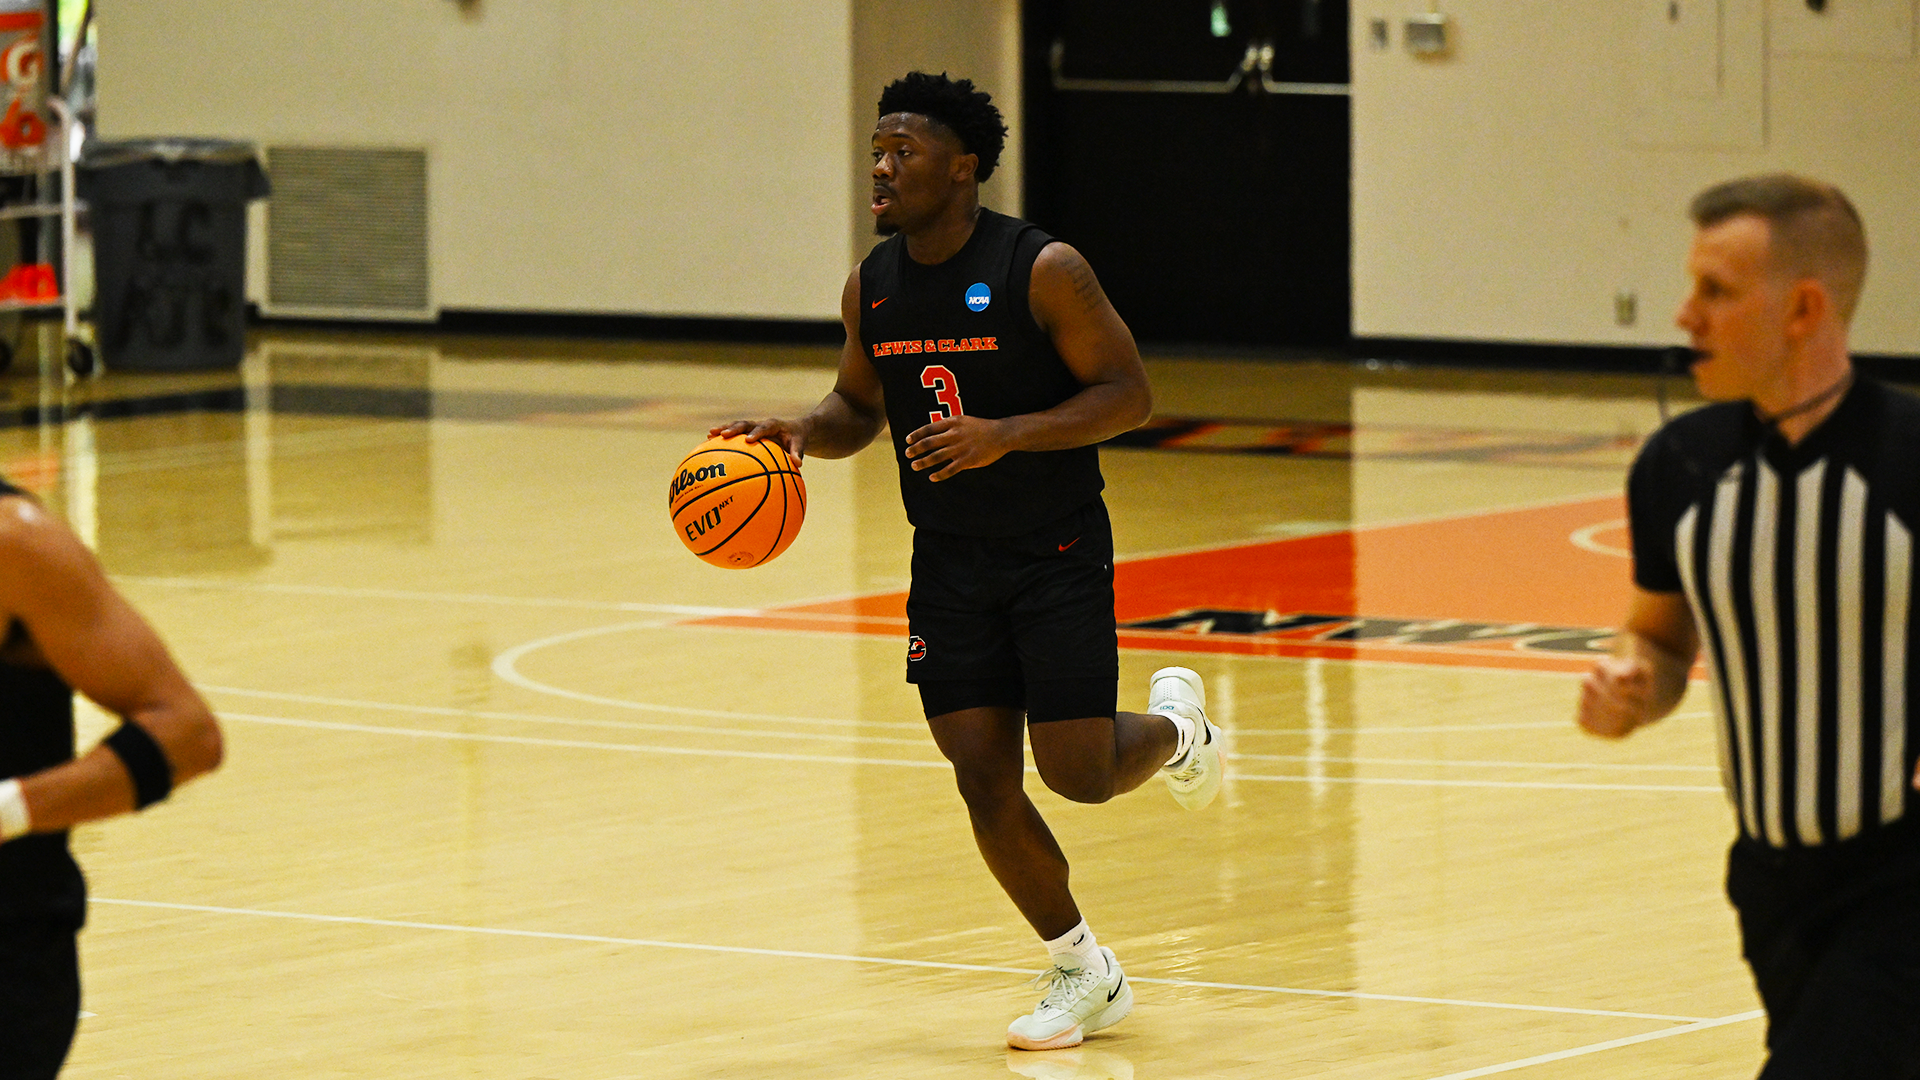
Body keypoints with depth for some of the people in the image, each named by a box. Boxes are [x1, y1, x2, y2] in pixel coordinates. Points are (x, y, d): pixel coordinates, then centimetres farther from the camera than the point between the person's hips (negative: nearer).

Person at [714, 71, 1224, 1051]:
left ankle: (1175, 726, 29)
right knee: (982, 775, -3)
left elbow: (1127, 394, -15)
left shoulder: (1043, 271, -16)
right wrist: (801, 430, -7)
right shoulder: (871, 286, 1)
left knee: (1077, 773, -8)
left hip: (1057, 555, -5)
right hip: (948, 559, 5)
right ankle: (1085, 976, 14)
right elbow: (859, 405, 16)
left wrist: (1005, 435, -27)